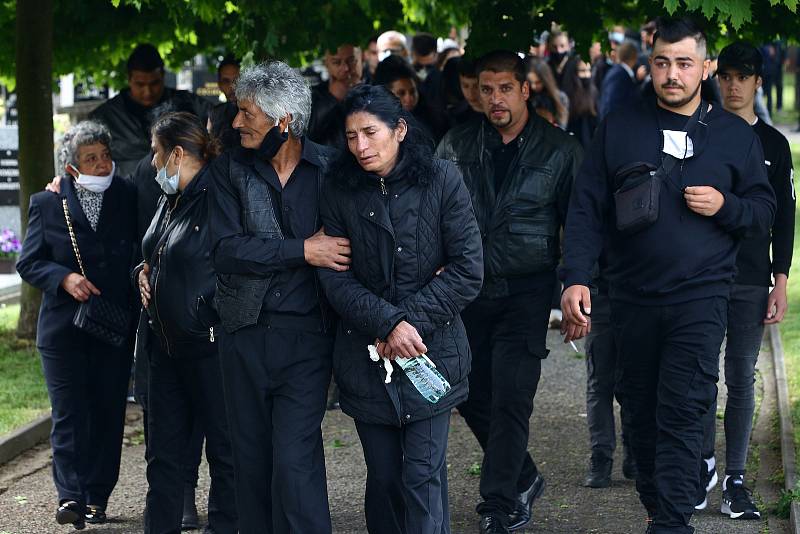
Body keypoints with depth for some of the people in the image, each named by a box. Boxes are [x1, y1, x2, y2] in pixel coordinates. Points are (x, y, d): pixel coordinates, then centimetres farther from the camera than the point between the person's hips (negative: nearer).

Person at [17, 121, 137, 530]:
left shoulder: (129, 199, 5)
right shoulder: (48, 204, 1)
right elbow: (29, 263, 0)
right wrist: (64, 278, -15)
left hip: (115, 328, 2)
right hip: (64, 328, -2)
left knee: (108, 414, 5)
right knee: (70, 414, -8)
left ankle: (96, 498, 14)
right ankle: (70, 496, -10)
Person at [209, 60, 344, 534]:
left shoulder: (329, 167, -3)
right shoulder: (230, 170, 2)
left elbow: (347, 243, 4)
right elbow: (225, 250, -9)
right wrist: (302, 251, -14)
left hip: (306, 334, -3)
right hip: (244, 334, 3)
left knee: (295, 460, -10)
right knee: (252, 456, 10)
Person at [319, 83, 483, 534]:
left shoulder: (442, 180, -4)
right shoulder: (340, 190, 2)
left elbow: (468, 271, -7)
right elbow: (335, 278, -3)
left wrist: (412, 320, -13)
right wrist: (388, 324, -17)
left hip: (432, 351, -2)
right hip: (366, 357, 2)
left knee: (423, 477, -6)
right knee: (383, 479, 7)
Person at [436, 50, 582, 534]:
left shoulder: (560, 150, -1)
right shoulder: (457, 146, 5)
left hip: (526, 293, -3)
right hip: (467, 288, 3)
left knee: (510, 400, -9)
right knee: (471, 394, 6)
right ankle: (524, 480, 27)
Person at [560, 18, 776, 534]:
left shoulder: (735, 135, 5)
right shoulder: (618, 129, 5)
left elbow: (765, 210, 10)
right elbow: (587, 209, 2)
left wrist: (725, 206, -12)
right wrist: (575, 278, -10)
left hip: (701, 297, -2)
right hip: (633, 297, 2)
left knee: (681, 415, -12)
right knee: (642, 411, 10)